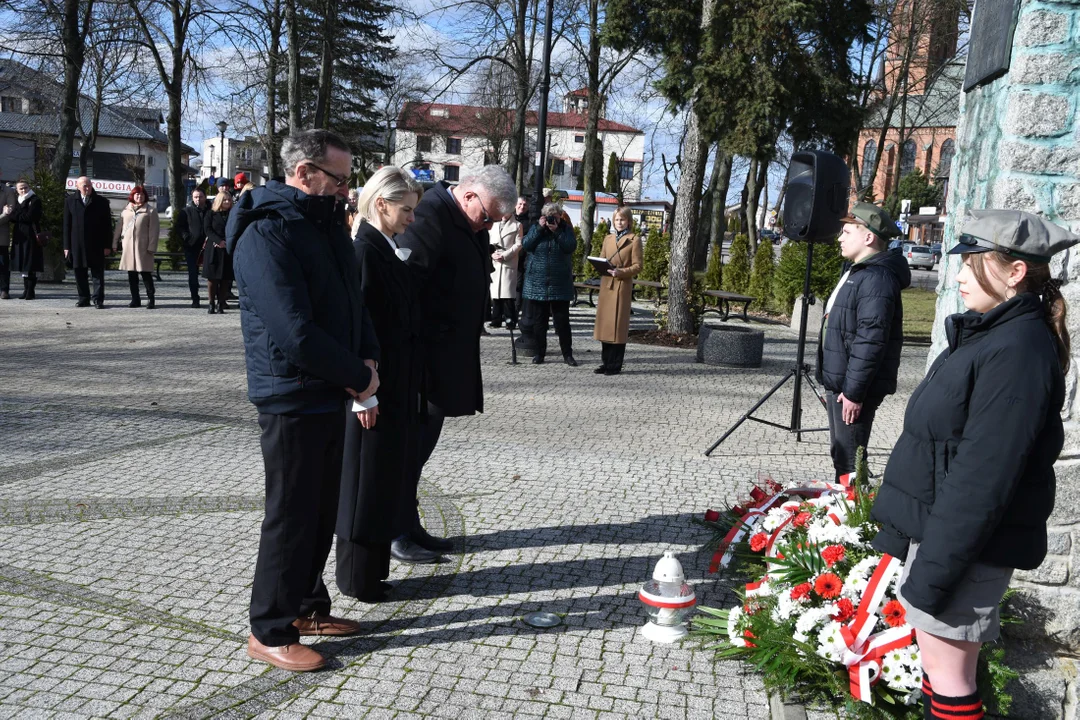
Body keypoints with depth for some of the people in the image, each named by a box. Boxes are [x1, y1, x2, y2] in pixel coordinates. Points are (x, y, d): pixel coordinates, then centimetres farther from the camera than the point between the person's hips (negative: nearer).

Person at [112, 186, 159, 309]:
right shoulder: (126, 211, 14)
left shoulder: (150, 211, 1)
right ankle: (135, 300, 13)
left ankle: (150, 299, 1)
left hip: (143, 247, -4)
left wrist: (151, 246, -11)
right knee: (131, 275, 6)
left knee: (145, 273, -5)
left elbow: (154, 230, -4)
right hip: (128, 246, 4)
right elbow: (119, 227, 16)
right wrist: (114, 243, 10)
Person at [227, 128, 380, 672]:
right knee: (291, 515, 2)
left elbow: (353, 299, 14)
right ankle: (271, 631, 18)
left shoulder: (326, 224, 11)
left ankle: (307, 606, 33)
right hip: (292, 398, -9)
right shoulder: (266, 233, -18)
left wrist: (368, 359, -2)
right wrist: (358, 374, -16)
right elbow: (295, 333, -26)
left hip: (331, 394, 9)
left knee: (322, 509, 17)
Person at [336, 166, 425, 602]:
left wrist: (412, 384, 14)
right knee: (367, 480, 3)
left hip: (399, 386, 9)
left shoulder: (391, 251, 11)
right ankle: (357, 578, 18)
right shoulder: (364, 250, -15)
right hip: (375, 388, -9)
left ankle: (372, 569, 29)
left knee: (388, 478, 16)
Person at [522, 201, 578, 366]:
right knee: (539, 320, 7)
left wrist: (556, 231, -19)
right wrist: (540, 228, -13)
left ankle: (567, 354, 10)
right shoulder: (536, 228, 7)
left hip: (560, 284, -1)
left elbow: (570, 247, -13)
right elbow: (526, 245, -7)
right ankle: (539, 353, 17)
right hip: (538, 283, 2)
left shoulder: (566, 229, 3)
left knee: (562, 320, 2)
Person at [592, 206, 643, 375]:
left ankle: (615, 365, 3)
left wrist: (620, 272, -20)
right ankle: (606, 362, 15)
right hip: (606, 284, 6)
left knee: (618, 325, -3)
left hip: (623, 285, -5)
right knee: (605, 324, 7)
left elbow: (637, 266, -6)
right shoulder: (608, 238, 15)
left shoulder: (634, 239, -1)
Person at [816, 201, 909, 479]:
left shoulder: (877, 278, -19)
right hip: (839, 382, 11)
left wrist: (854, 391, -24)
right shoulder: (856, 271, 15)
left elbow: (870, 342, -25)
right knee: (839, 454, 19)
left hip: (854, 386, -11)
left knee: (848, 459, -3)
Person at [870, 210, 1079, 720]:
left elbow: (982, 479, -25)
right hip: (936, 524, 9)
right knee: (936, 654, 20)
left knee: (947, 666, 4)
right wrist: (903, 529, 19)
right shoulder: (990, 335, 10)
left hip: (969, 543, -9)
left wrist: (934, 571, -22)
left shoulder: (1017, 352, -21)